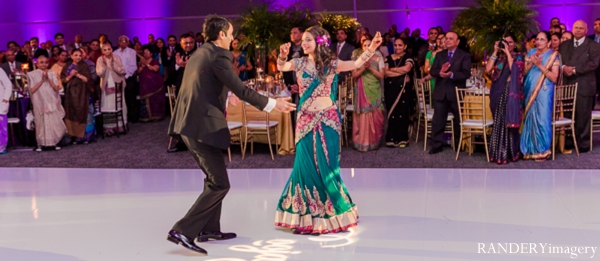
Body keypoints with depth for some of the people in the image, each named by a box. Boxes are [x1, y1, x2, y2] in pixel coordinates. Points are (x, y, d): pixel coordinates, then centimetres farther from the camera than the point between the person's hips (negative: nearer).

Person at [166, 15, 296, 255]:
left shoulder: (199, 53, 17)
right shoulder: (218, 55, -11)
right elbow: (240, 90, -14)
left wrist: (224, 97, 45)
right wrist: (272, 104, -6)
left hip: (188, 123, 10)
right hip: (203, 126, -10)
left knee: (213, 177, 21)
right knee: (219, 184, -5)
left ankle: (209, 229, 27)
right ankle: (182, 231, -9)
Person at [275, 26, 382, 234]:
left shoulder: (331, 64, 0)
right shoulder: (300, 63, 6)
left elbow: (356, 64, -10)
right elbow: (281, 67, -7)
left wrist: (371, 49, -24)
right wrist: (283, 56, -27)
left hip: (327, 120, -2)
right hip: (305, 121, 2)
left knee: (326, 166, 3)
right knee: (306, 166, 3)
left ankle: (328, 215, 20)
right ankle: (306, 218, 16)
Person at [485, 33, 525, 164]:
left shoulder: (519, 57, 5)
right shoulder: (498, 56, 13)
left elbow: (513, 69, -13)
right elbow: (488, 69, -2)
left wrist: (508, 53, -9)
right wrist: (495, 52, -2)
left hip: (511, 93, -3)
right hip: (498, 93, 3)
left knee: (509, 121, -3)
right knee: (498, 122, 4)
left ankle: (509, 152, 6)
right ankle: (498, 152, 9)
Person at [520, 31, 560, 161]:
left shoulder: (553, 55, -1)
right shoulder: (531, 52, 12)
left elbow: (554, 78, -10)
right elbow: (523, 72, 9)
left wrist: (540, 65, -17)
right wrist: (531, 63, -9)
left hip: (543, 92, -4)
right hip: (529, 91, 4)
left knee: (541, 118, -5)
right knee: (529, 118, 6)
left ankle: (543, 150, 6)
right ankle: (530, 149, 16)